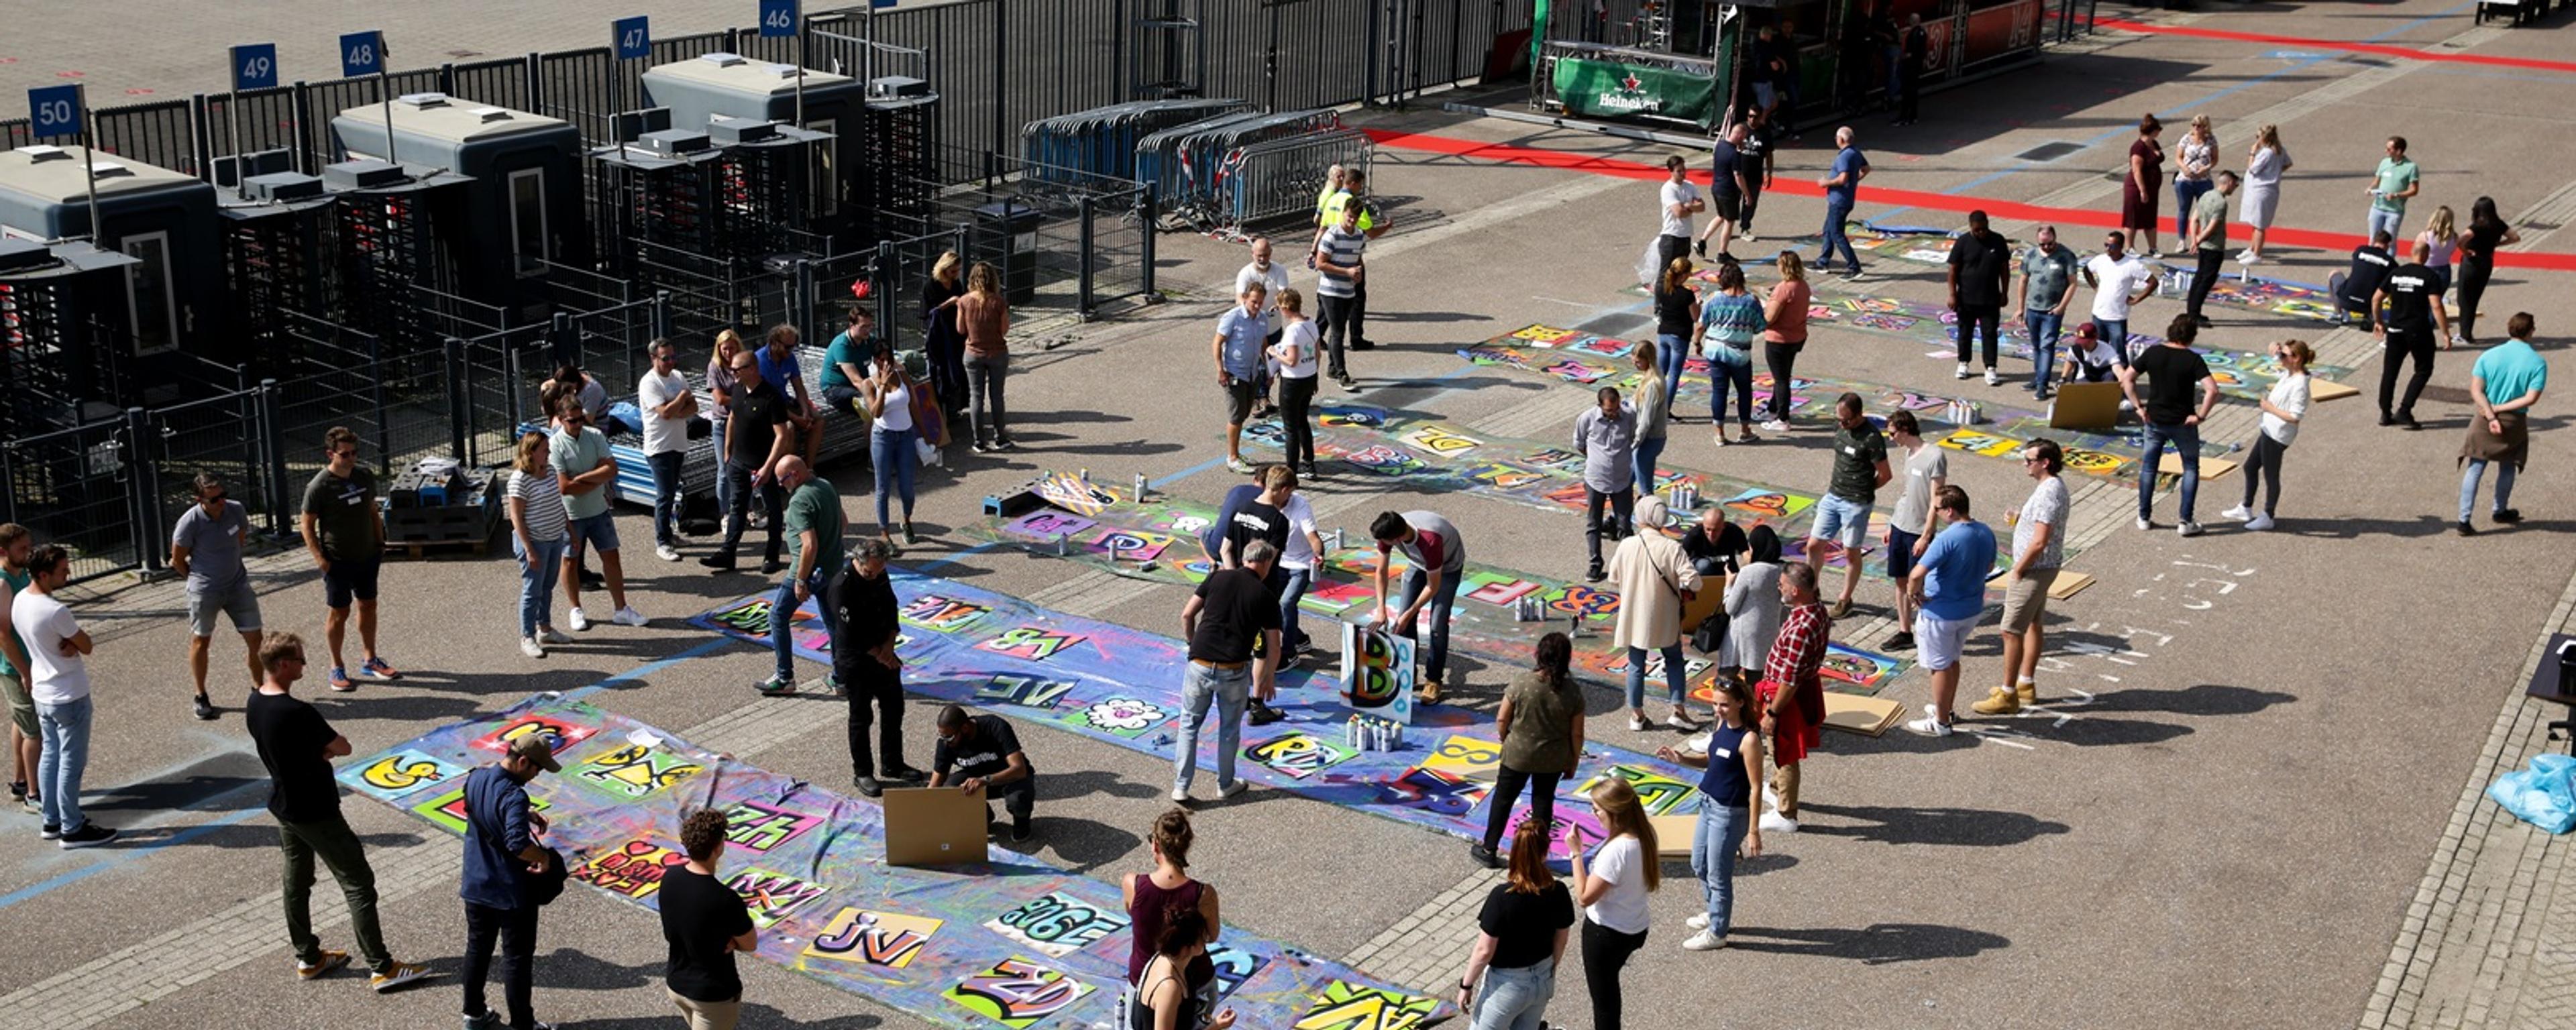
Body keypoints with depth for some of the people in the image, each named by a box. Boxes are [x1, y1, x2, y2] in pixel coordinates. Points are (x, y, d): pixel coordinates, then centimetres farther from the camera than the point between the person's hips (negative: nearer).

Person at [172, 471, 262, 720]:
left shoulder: (237, 510, -9)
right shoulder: (190, 522, -21)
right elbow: (178, 560, -6)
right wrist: (198, 579, 7)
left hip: (238, 585, 4)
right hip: (205, 592, -3)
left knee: (254, 638, 5)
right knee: (200, 641, 10)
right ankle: (201, 697, 25)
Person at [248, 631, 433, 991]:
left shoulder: (254, 704, -2)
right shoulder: (296, 712, -29)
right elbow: (342, 747, -19)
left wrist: (317, 749, -5)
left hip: (283, 805, 9)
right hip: (316, 812, -9)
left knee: (296, 882, 20)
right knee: (358, 884, -2)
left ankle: (308, 957, 34)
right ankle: (381, 968, 1)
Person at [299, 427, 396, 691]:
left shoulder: (366, 475, 0)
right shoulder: (319, 486, -17)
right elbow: (307, 524, -11)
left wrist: (380, 544, 11)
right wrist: (319, 558, -17)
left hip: (367, 556, 6)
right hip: (339, 561, -6)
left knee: (368, 606, 15)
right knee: (338, 613, 4)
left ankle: (371, 661, 29)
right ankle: (337, 668, 17)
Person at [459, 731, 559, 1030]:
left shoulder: (475, 778, -4)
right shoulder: (513, 796, -30)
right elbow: (518, 843, -42)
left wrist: (528, 814, 5)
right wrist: (544, 856, -24)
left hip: (476, 885, 7)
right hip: (512, 893, -7)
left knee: (477, 948, 23)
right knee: (517, 958, 9)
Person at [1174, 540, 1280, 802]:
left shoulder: (1218, 578, 4)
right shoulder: (1266, 598, 1)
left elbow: (1187, 615, 5)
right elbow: (1273, 648, 4)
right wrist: (1268, 678, 20)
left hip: (1200, 665, 1)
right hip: (1234, 672, -1)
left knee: (1189, 725, 15)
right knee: (1230, 729, 20)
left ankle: (1180, 788, 12)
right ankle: (1225, 785, 33)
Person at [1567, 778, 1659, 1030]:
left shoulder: (1617, 849, -31)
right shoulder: (1645, 836, -6)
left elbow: (1584, 898, -24)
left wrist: (1576, 853, -20)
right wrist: (1594, 861, 3)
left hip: (1606, 933, -8)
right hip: (1635, 929, 8)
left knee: (1602, 997, 10)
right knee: (1608, 987, 29)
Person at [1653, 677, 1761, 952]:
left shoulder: (1748, 739, -22)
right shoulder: (1721, 725, 2)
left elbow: (1755, 787, -20)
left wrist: (1754, 831, -19)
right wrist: (1682, 759, -2)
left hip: (1730, 813, -9)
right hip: (1709, 805, 9)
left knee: (1718, 875, 6)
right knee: (1698, 865, 23)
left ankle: (1716, 933, 22)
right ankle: (1715, 913, 45)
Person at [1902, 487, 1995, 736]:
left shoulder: (1948, 539, -28)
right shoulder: (1986, 533, -3)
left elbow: (1917, 574, -32)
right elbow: (1989, 567, 15)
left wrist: (1914, 594, -13)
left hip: (1942, 614, -8)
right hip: (1972, 610, 8)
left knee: (1940, 666, 7)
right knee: (1952, 659, 25)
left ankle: (1941, 722, 18)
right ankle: (1946, 709, 39)